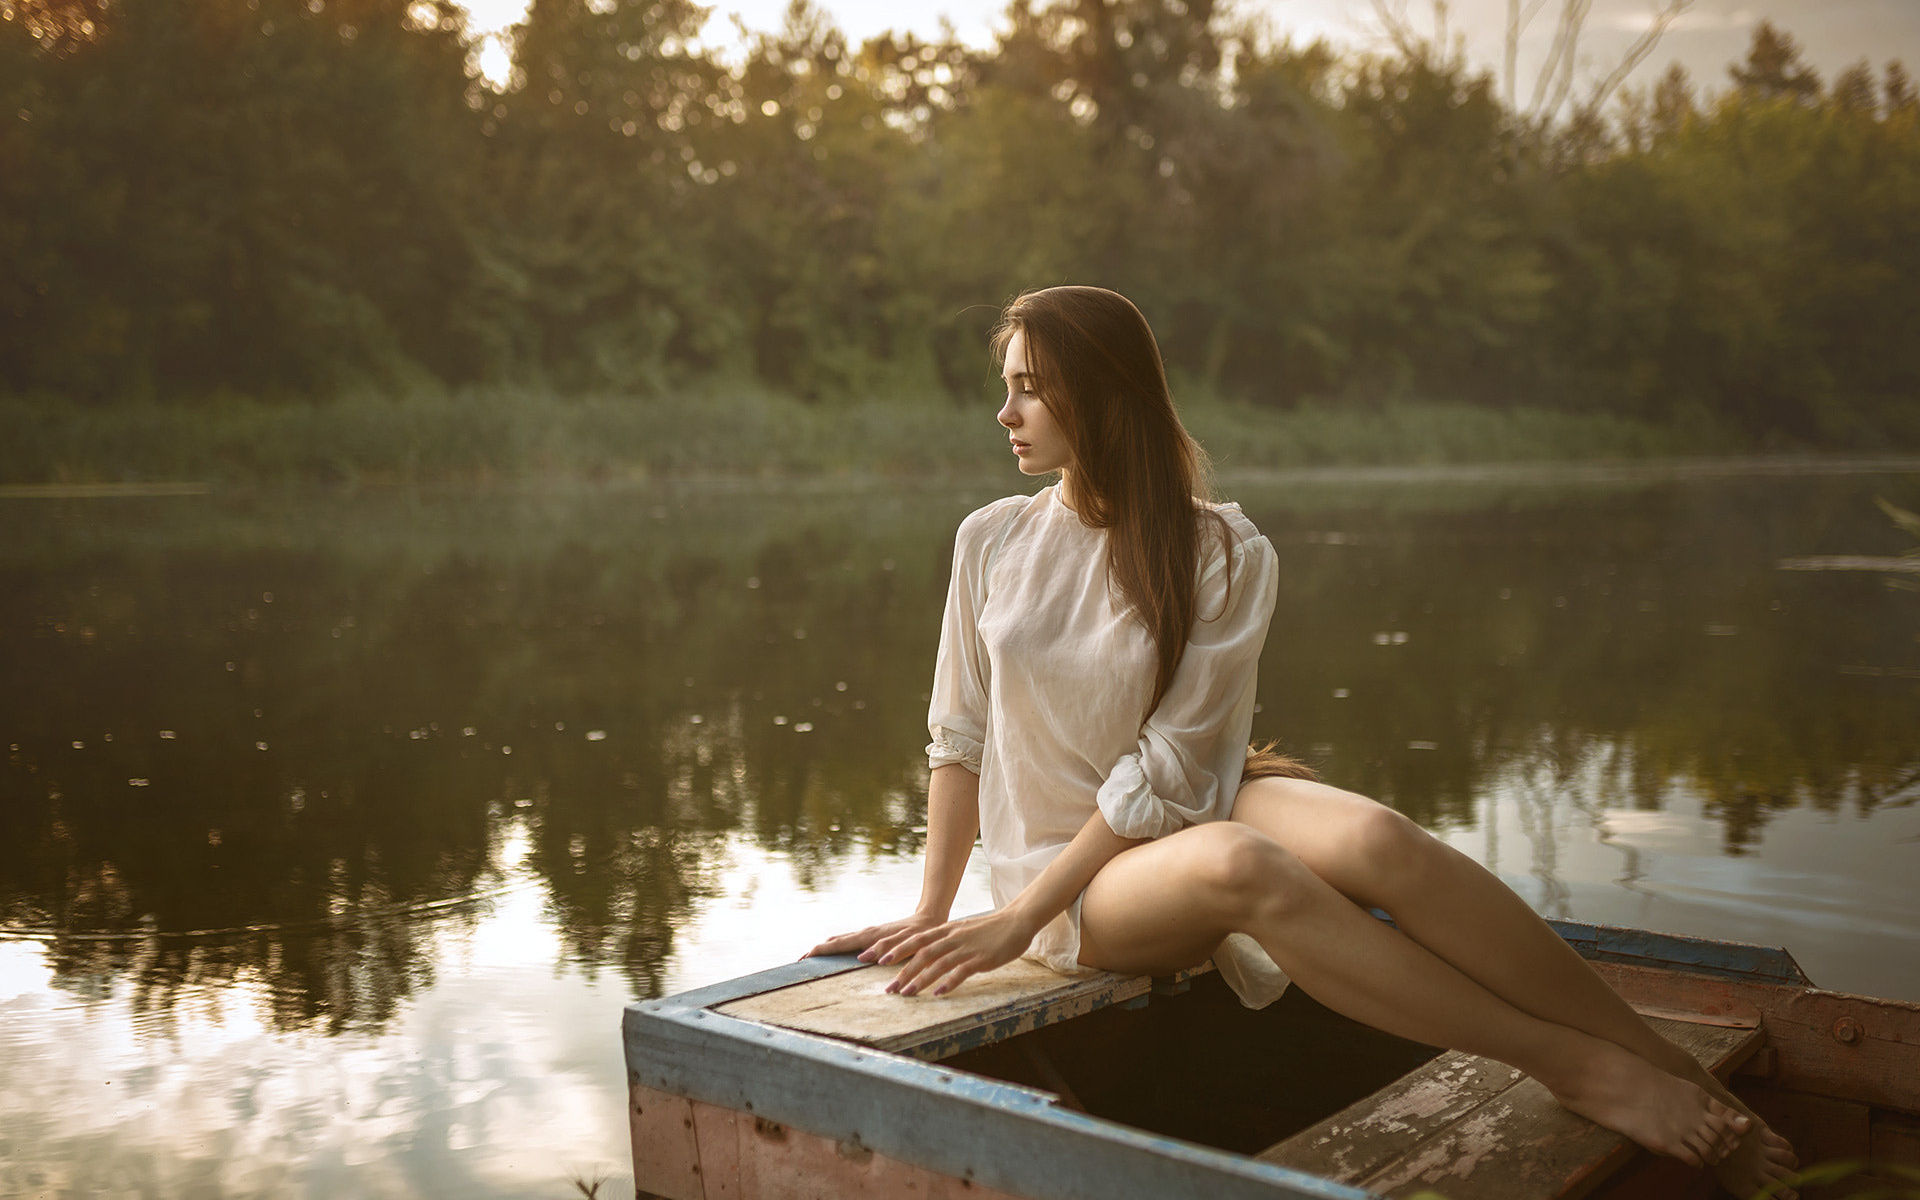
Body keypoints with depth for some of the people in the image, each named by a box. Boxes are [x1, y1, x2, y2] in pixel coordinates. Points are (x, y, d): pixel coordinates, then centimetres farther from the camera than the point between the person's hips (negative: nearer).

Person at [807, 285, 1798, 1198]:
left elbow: (1170, 769, -13)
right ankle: (1579, 1068, -31)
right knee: (1236, 863, -37)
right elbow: (959, 737, 6)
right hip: (1080, 878, 0)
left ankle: (1680, 1080, -27)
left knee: (1374, 837, -34)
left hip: (1189, 812, 0)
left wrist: (1021, 915, -17)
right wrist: (931, 916, 2)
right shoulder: (991, 543, 1)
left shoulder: (1224, 553, -7)